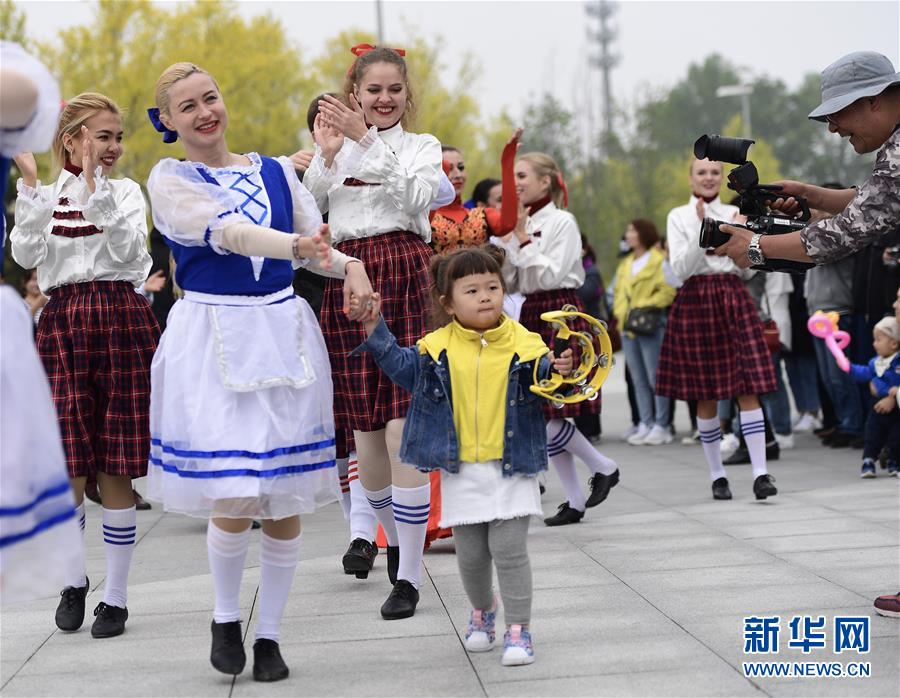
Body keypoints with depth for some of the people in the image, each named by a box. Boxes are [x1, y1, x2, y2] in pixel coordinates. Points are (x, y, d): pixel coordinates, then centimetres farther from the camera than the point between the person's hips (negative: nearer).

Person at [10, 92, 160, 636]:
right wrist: (32, 188, -10)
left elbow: (126, 249, -10)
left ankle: (116, 596, 8)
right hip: (62, 323, 1)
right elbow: (26, 255, -5)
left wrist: (95, 188, -14)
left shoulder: (126, 192, 7)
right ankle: (74, 579, 22)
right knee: (67, 467, -1)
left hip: (119, 321, -1)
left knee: (116, 468, -1)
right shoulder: (45, 197, 10)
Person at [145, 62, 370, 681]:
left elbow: (316, 243, 6)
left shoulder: (276, 171, 12)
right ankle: (226, 618, 16)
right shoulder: (170, 180, -1)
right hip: (213, 340, -3)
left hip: (284, 334, 4)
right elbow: (224, 232, -19)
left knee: (288, 496, 2)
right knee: (233, 495, -12)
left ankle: (270, 634, 18)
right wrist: (295, 245, -37)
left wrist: (348, 266, -18)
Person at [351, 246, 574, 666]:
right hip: (461, 470, 2)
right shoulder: (437, 347, -1)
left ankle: (518, 629, 6)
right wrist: (377, 333, 4)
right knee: (471, 554, 10)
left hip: (511, 467, -2)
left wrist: (557, 371, -26)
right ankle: (482, 611, 37)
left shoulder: (523, 344, -6)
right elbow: (405, 370, 12)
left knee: (509, 548, -6)